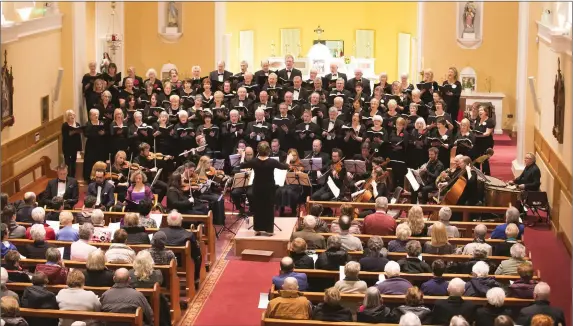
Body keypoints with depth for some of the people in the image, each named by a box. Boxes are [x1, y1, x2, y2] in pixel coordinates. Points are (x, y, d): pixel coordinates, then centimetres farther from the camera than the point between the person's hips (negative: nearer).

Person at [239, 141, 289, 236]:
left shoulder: (254, 161, -13)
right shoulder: (272, 162, -17)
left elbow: (241, 166, 1)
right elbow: (285, 167, -4)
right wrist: (288, 159, 16)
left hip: (257, 188, 2)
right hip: (269, 188, -2)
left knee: (258, 208, 12)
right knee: (269, 208, 8)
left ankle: (258, 229, 16)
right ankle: (269, 229, 10)